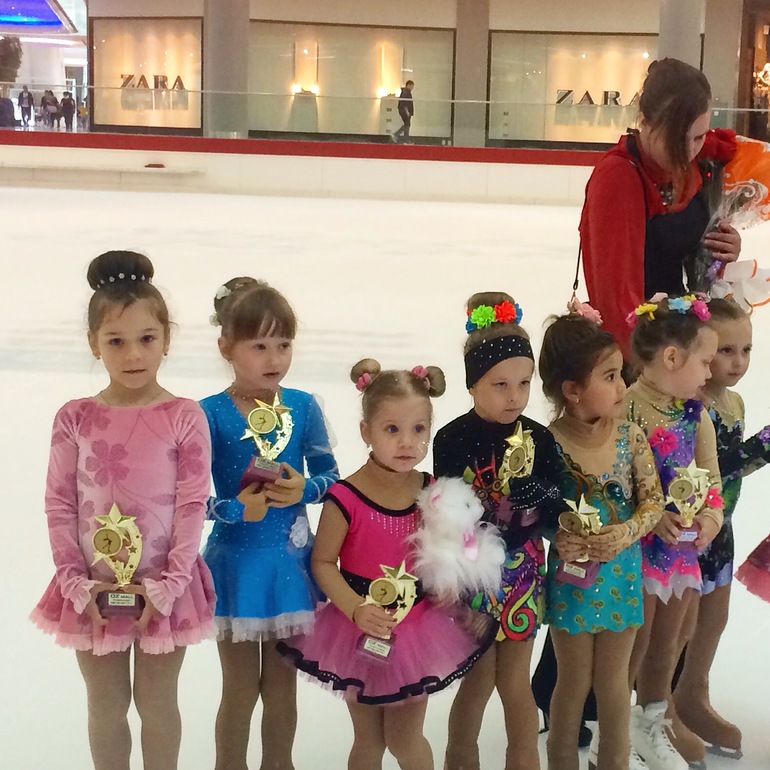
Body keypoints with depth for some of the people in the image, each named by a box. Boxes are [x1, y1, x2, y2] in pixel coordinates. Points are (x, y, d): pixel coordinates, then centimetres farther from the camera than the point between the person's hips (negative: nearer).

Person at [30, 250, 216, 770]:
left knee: (157, 701, 14)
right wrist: (77, 581, -8)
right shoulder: (76, 418, -5)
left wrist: (168, 585, -13)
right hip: (94, 589, 2)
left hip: (165, 587, -1)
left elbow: (193, 505, -9)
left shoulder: (184, 417, -9)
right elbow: (60, 505, -2)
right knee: (106, 704, 15)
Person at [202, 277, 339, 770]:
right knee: (241, 687, 10)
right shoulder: (211, 413, -13)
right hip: (236, 560, -3)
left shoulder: (304, 407, -4)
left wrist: (304, 489, -16)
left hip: (291, 560, 3)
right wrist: (235, 508, -27)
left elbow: (331, 475, 3)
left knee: (283, 683, 17)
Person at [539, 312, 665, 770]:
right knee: (575, 680, 14)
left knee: (614, 678, 19)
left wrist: (626, 533, -22)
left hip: (621, 572, 3)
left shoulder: (630, 436, -9)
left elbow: (654, 501, -6)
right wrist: (558, 538, -30)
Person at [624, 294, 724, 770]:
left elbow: (711, 476, 7)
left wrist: (710, 517, -11)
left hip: (684, 546, 7)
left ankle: (652, 727, 41)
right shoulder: (624, 411, -20)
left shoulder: (695, 414, 2)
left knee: (666, 645, 21)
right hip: (638, 547, -7)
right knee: (632, 648, 5)